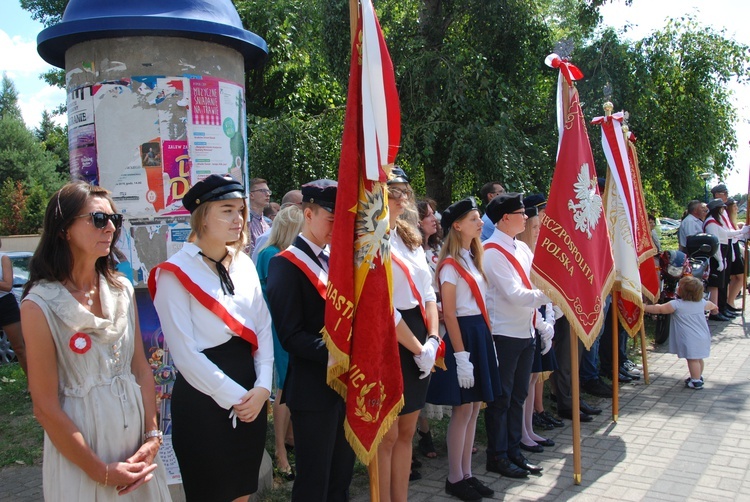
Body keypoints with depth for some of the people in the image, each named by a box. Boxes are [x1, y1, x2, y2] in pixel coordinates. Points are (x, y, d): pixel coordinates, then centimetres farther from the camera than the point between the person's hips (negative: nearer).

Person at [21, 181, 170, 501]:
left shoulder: (122, 289, 2)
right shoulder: (40, 304, -14)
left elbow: (141, 367, 4)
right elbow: (45, 407, -14)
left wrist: (152, 436, -4)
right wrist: (101, 472, -12)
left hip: (136, 440, 5)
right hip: (81, 443, -5)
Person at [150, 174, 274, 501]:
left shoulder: (244, 264, 5)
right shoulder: (176, 272, -12)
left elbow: (263, 326, 4)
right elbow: (185, 352, -15)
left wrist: (262, 386, -8)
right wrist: (233, 396, -13)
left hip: (251, 398, 6)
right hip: (203, 398, -5)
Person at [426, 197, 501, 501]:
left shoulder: (473, 258, 14)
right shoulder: (450, 265, -12)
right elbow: (449, 313, -16)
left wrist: (487, 339, 13)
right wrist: (461, 354, -19)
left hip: (480, 333, 9)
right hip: (463, 334, -8)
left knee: (474, 407, 11)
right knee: (463, 410, -1)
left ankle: (467, 473, 21)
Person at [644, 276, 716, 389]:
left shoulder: (676, 304, -16)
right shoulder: (701, 302, 5)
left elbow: (660, 309, -13)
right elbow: (710, 305, 28)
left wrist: (644, 307, -4)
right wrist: (714, 306, 52)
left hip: (690, 340, -8)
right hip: (703, 337, 8)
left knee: (692, 359, -1)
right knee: (698, 358, 20)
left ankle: (696, 382, 3)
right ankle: (698, 377, 34)